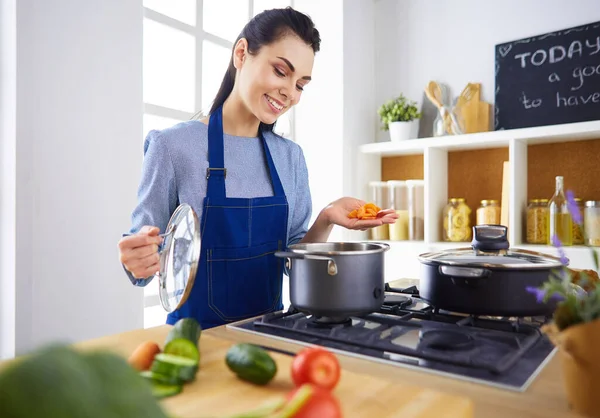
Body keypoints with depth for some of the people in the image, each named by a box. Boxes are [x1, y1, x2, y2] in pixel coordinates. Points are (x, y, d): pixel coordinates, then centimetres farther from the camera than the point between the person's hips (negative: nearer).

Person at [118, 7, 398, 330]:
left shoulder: (291, 156, 4)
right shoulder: (172, 145, -9)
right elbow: (146, 255, -5)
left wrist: (325, 220, -9)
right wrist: (137, 261, -25)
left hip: (268, 327, 3)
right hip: (197, 332, -2)